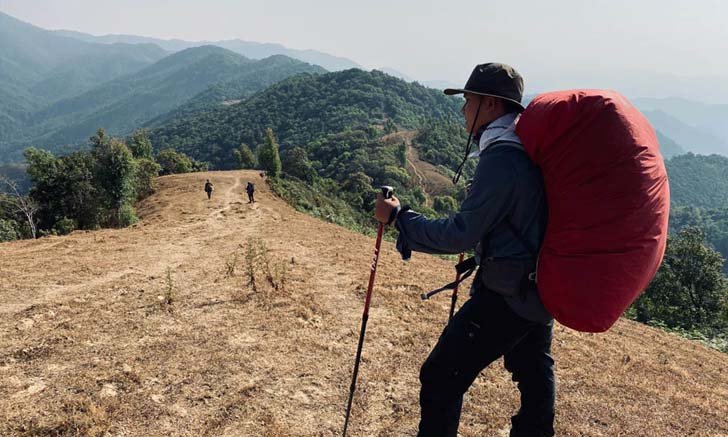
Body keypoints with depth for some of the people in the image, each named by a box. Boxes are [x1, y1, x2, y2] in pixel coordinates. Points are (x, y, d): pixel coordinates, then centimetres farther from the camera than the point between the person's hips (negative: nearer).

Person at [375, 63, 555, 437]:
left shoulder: (500, 158, -22)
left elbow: (460, 235, -22)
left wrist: (399, 216, -13)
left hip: (506, 296, -10)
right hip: (541, 287, 10)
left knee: (441, 379, 0)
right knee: (535, 371, 25)